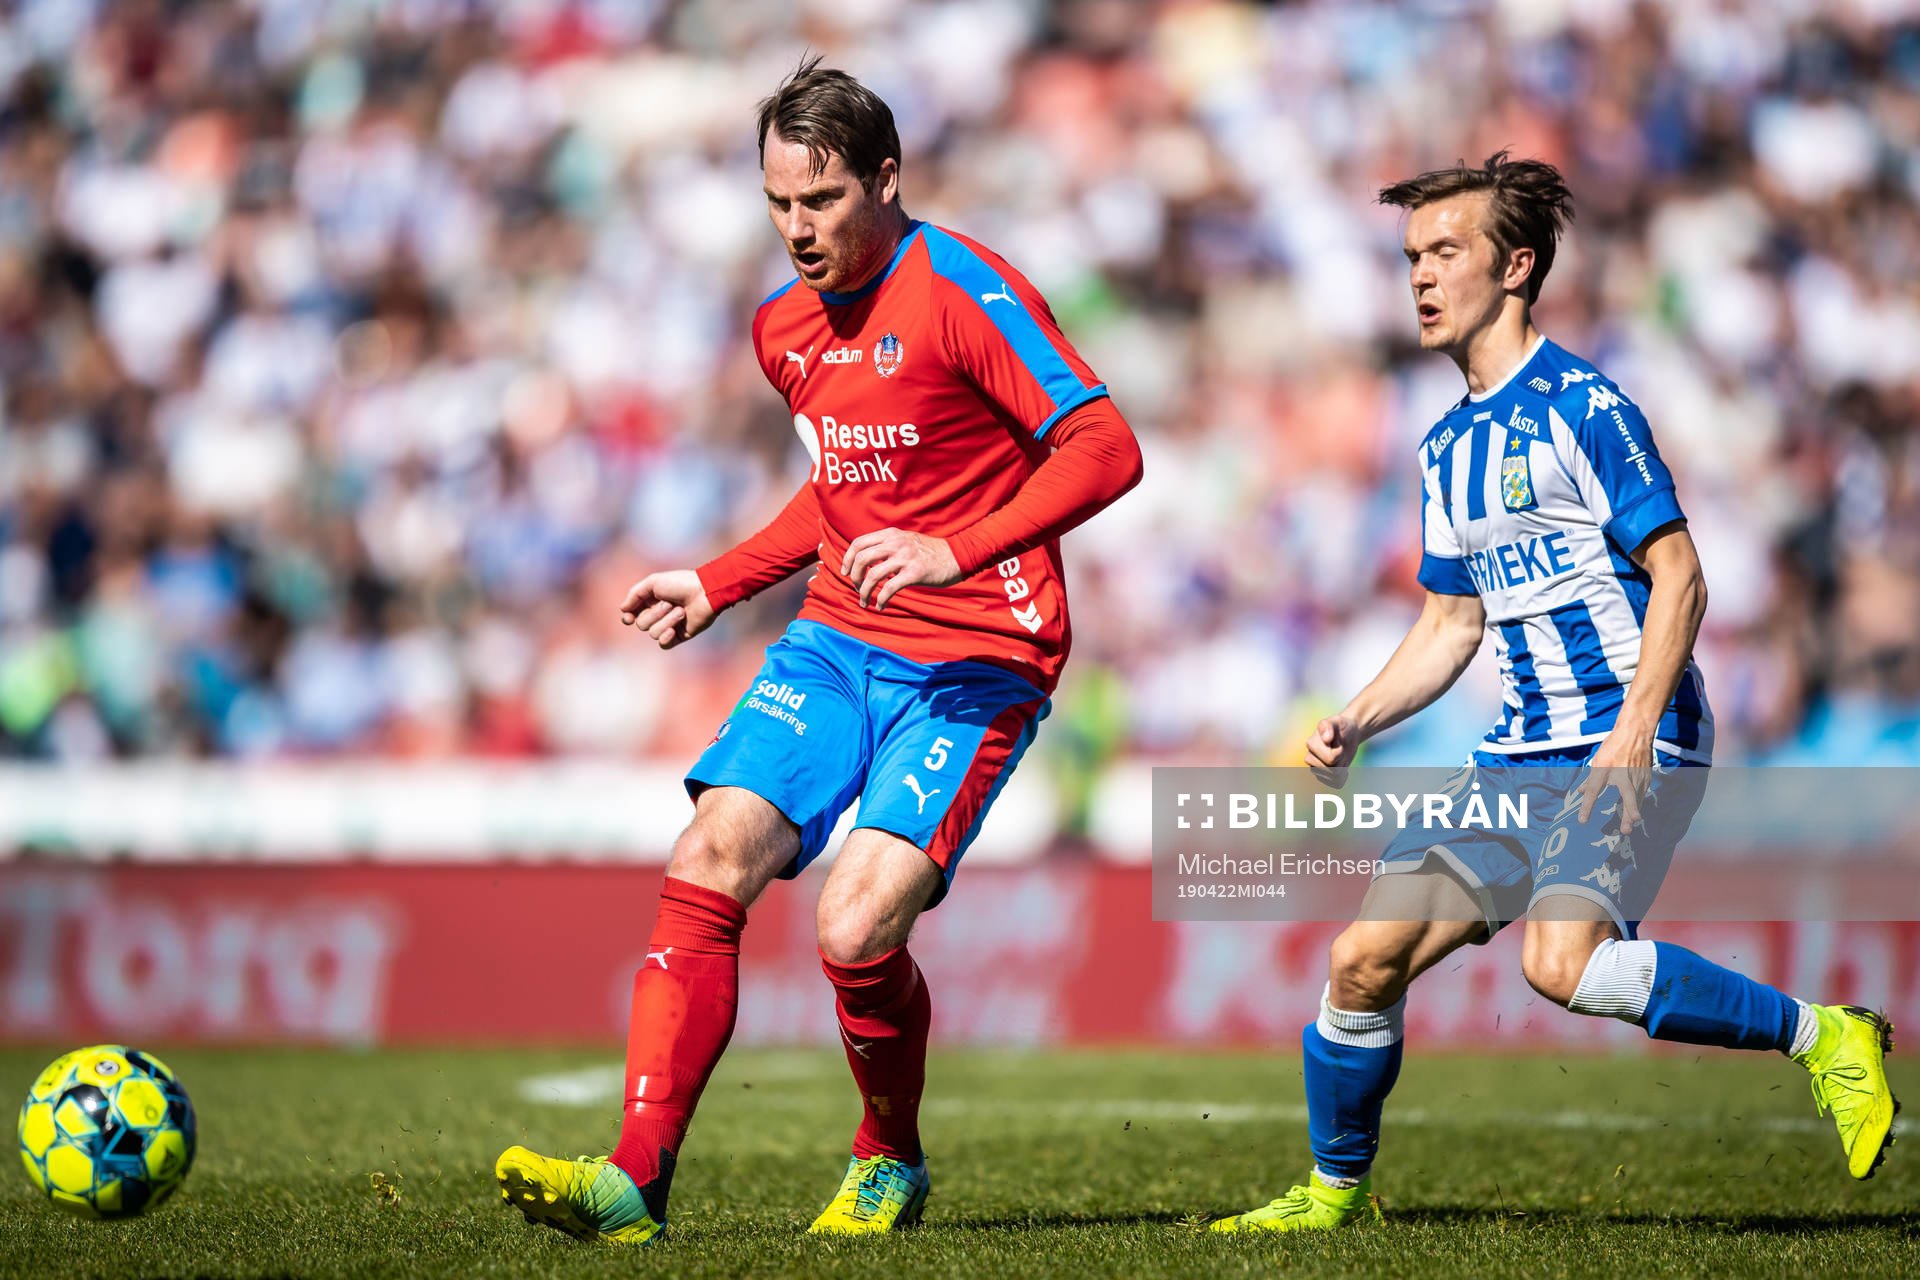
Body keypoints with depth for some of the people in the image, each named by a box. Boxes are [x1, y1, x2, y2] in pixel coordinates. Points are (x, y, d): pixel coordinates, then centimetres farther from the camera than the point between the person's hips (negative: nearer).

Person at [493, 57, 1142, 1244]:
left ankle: (892, 1166, 10)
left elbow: (1106, 450, -20)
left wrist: (956, 550, -30)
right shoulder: (785, 326, 12)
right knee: (705, 868, -12)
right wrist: (719, 583, 23)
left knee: (855, 931, -19)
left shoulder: (961, 291, -13)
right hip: (837, 641, 7)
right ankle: (636, 1181, -11)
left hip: (971, 668, -7)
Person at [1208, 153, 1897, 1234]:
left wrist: (1634, 731, -23)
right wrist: (1355, 725, 10)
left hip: (1632, 745, -8)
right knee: (1365, 959, 0)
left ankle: (1821, 1036, -15)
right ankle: (1339, 1191, 18)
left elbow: (1679, 578, -13)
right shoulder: (1449, 446, 16)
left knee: (1562, 962, -29)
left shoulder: (1581, 405, -9)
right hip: (1522, 756, 8)